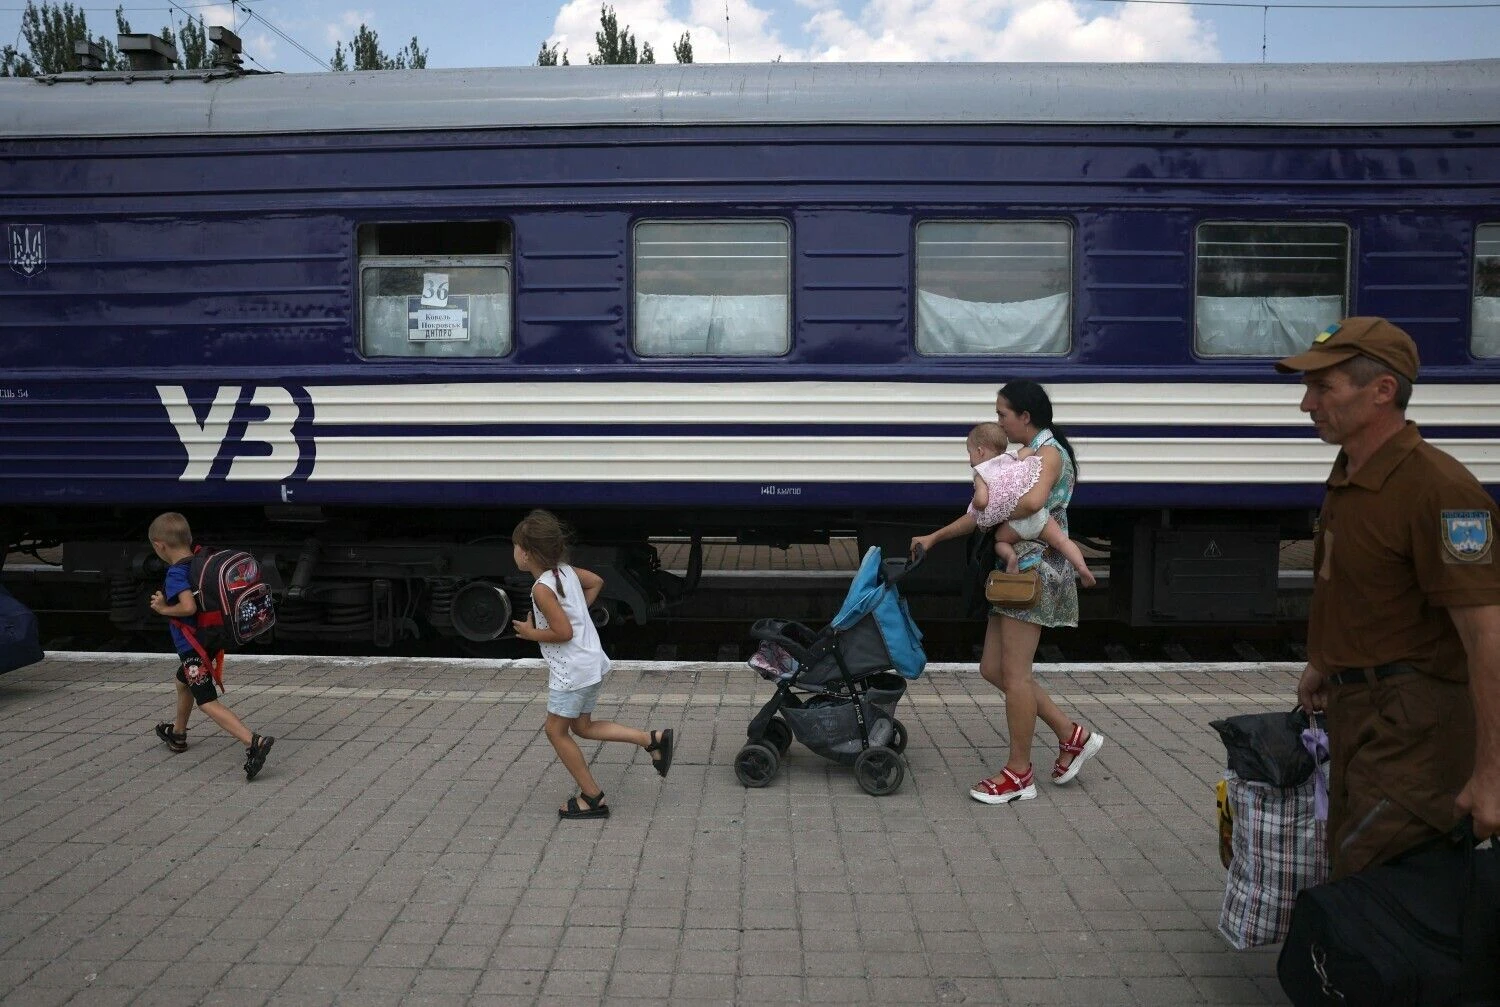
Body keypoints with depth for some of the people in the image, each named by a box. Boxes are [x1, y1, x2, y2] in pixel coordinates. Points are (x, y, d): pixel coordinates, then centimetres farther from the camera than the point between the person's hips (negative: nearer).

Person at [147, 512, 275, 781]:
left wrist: (163, 609, -17)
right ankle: (177, 734, 54)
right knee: (183, 683, 32)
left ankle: (253, 741, -25)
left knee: (208, 702, -11)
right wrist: (167, 601, 10)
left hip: (191, 647, -10)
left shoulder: (175, 573, -22)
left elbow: (188, 607, -35)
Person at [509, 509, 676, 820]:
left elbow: (563, 633, -23)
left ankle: (592, 798, 14)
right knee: (582, 726, 20)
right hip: (592, 662, 9)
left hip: (572, 671, -9)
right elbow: (596, 582, 21)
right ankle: (653, 739, 12)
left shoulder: (542, 588, -21)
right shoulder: (567, 570, 4)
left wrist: (530, 633, -8)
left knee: (556, 731, 8)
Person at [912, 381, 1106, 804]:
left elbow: (1033, 501, -32)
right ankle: (1073, 736, 19)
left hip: (1036, 568, -10)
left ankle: (1019, 773, 8)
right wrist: (934, 537, 19)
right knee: (994, 669, 10)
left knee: (1014, 673, -4)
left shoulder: (1048, 451, -10)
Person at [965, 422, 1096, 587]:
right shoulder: (1010, 460, 20)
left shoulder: (981, 474, 5)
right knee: (1061, 540, 6)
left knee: (999, 540, 20)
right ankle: (1082, 567, -15)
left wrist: (974, 505, 10)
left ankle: (1011, 556, -10)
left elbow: (982, 500, -11)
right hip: (1039, 514, 4)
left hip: (1015, 522, -4)